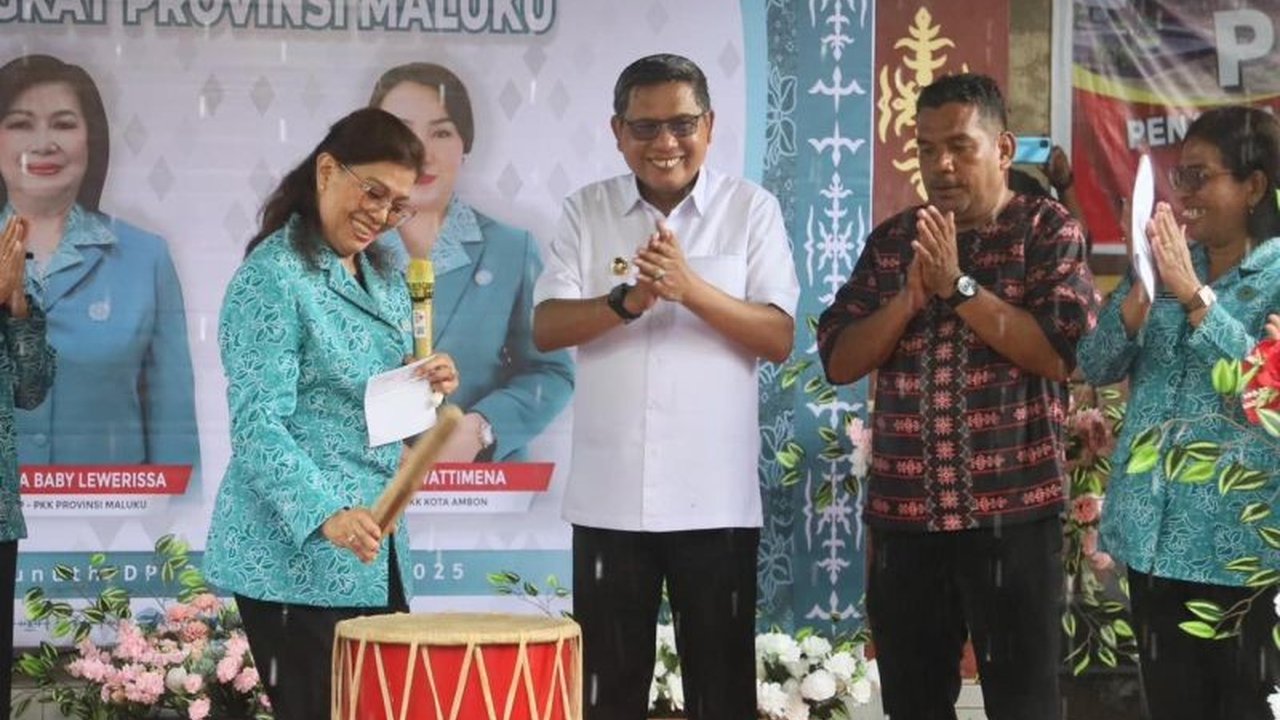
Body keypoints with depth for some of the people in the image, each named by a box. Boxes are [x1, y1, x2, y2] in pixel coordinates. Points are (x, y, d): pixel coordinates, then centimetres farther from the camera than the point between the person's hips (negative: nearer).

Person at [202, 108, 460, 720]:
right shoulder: (272, 277, -11)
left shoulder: (383, 276, 13)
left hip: (376, 552, 8)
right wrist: (326, 516, -33)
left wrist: (430, 388, 2)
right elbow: (258, 428, -20)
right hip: (294, 554, -8)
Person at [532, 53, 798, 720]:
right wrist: (628, 300, -20)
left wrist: (692, 288, -21)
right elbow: (547, 328, -3)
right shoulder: (586, 211, 5)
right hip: (609, 495, 1)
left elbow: (778, 338, -6)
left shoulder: (751, 209, 1)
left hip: (715, 496, -1)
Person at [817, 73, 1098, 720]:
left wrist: (957, 285, -15)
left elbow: (1060, 352, -14)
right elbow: (839, 361, 4)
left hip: (1011, 514, -4)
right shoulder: (891, 240, 11)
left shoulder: (1047, 230, 0)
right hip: (902, 516, 4)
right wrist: (911, 295, -10)